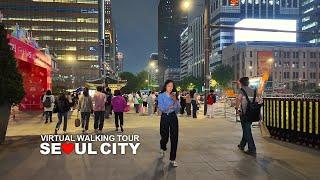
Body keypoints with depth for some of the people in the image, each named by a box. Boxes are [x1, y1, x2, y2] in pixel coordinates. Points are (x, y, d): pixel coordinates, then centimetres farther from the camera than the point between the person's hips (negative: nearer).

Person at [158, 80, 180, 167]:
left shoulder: (174, 96, 7)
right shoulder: (161, 95, -2)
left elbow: (178, 109, 1)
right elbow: (161, 108, -12)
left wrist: (175, 100, -13)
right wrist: (170, 106, -25)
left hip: (173, 117, 3)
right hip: (165, 117, -2)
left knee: (174, 138, -2)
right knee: (165, 137, 7)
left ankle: (172, 159, 8)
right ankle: (162, 149, 44)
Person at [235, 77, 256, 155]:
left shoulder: (243, 89, -6)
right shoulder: (253, 90, 13)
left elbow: (238, 99, -24)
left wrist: (237, 108, -17)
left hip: (244, 113, -7)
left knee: (247, 131, -1)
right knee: (246, 129, 20)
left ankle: (252, 149, -3)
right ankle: (242, 145, 35)